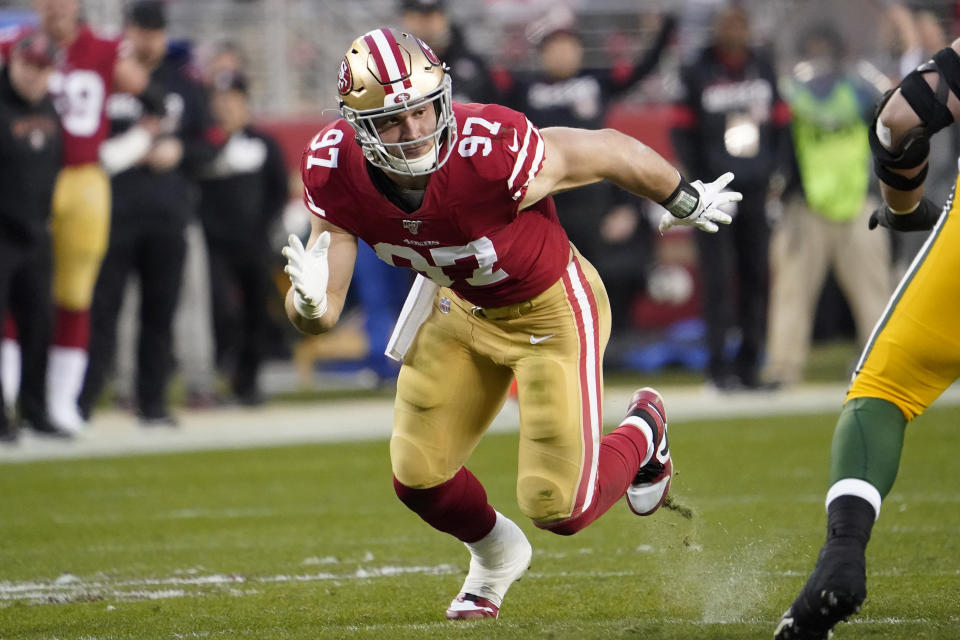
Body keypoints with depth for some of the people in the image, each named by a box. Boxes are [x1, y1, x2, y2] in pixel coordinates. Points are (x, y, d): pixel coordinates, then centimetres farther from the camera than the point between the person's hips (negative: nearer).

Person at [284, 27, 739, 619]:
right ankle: (496, 554, 40)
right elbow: (319, 315, -18)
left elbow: (612, 150, -21)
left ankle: (643, 430, 28)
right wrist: (308, 301, -44)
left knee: (558, 508, -6)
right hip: (463, 309, 5)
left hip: (552, 311, -5)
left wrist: (686, 203, -3)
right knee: (419, 479, 5)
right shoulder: (336, 173, -24)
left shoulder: (491, 153, -39)